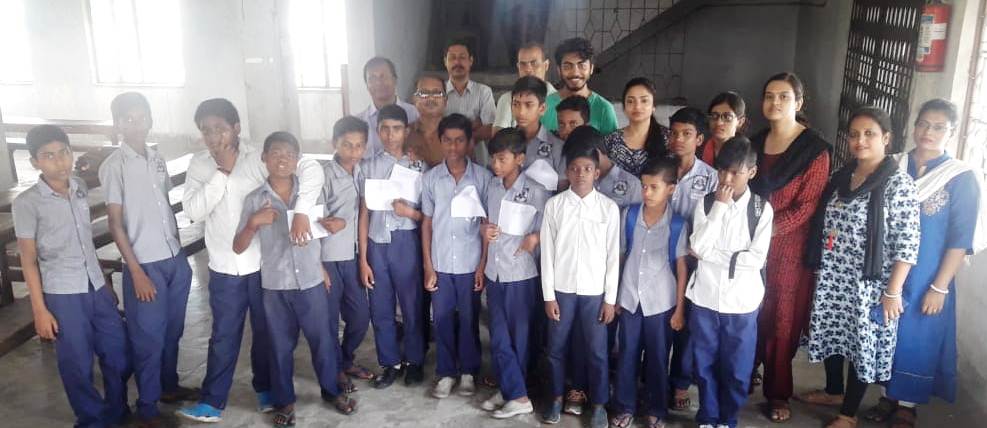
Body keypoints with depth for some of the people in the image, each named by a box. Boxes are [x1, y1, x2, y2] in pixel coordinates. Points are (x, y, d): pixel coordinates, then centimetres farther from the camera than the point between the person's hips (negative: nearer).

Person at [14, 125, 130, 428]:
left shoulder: (80, 188, 4)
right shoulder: (27, 203, -10)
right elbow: (28, 260, -6)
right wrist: (40, 310, -7)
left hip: (96, 288, 5)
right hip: (62, 296, -5)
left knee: (119, 355, 11)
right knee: (78, 365, 6)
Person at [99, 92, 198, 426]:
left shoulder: (158, 159, 8)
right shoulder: (113, 166, -10)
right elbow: (115, 224, -11)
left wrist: (180, 253, 12)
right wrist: (137, 272, -13)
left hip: (175, 259, 6)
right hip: (146, 265, -5)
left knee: (173, 331, 17)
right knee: (148, 338, 4)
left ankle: (169, 386, 35)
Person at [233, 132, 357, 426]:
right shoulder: (254, 200, -3)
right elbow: (238, 248, -2)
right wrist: (253, 223, -19)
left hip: (312, 282, 1)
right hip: (275, 287, 0)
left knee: (322, 340, 11)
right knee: (281, 346, 11)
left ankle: (332, 390, 31)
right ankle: (284, 401, 28)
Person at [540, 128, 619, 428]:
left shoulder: (609, 208, -4)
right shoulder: (554, 205, -3)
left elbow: (613, 256, -1)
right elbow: (547, 253, -2)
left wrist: (610, 298, -2)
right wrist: (548, 295, -4)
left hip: (595, 291, -1)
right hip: (561, 289, 1)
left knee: (597, 352, 8)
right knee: (556, 349, 12)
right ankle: (557, 399, 31)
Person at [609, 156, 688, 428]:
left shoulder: (677, 225, -10)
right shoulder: (630, 215, -4)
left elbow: (681, 268, -4)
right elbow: (619, 256, 3)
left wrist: (679, 308, -3)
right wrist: (613, 296, 5)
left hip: (661, 303, -2)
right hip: (629, 299, 2)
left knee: (657, 359, 11)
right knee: (627, 356, 12)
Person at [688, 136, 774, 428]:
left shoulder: (762, 209, -6)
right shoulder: (706, 203, -3)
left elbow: (757, 259, -12)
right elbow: (698, 247, -16)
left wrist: (711, 254, -14)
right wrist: (719, 206, -18)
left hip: (741, 303, -1)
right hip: (705, 299, 1)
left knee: (736, 370, 11)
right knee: (704, 365, 13)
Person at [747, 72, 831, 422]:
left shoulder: (814, 149, -7)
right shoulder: (754, 143, 9)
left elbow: (806, 205, -12)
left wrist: (767, 229, -20)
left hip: (788, 247, -4)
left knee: (782, 320, 5)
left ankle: (777, 393, 19)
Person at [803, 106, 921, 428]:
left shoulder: (898, 183, -13)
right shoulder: (841, 175, 6)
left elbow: (907, 244, -15)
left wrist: (893, 291, -17)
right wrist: (819, 267, 12)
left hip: (869, 282, -6)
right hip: (831, 277, 6)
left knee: (862, 342, 7)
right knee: (831, 334, 17)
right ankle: (833, 391, 40)